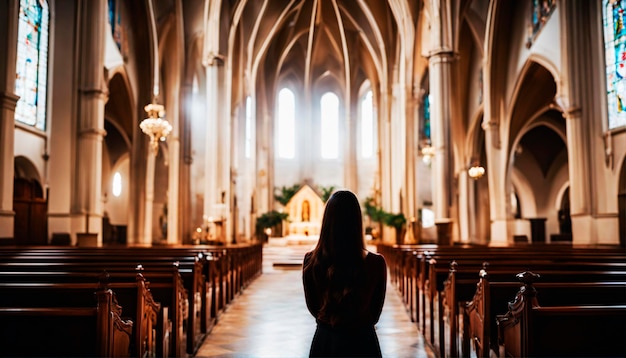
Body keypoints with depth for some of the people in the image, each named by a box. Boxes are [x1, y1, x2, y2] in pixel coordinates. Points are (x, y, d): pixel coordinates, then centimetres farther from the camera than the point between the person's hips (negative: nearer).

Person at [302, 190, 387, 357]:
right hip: (362, 343, -1)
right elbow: (375, 314, -3)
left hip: (324, 340, 1)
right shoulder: (376, 263, -18)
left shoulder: (311, 261, -14)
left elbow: (313, 309, 1)